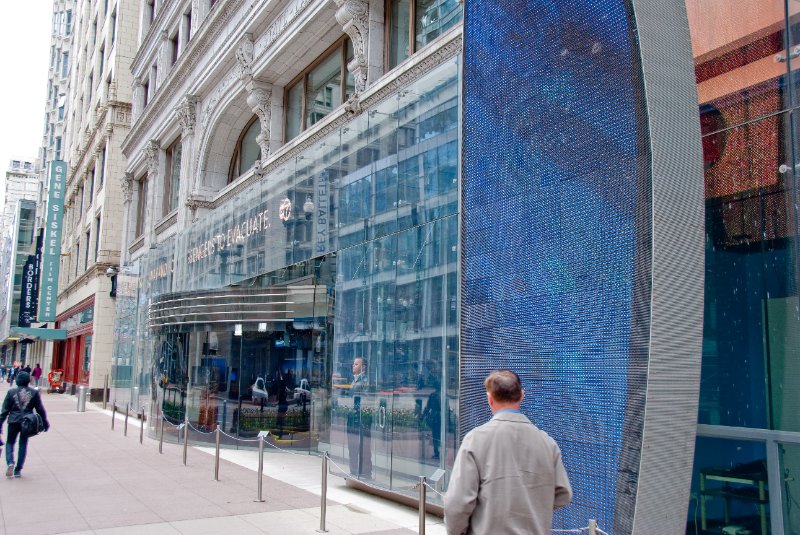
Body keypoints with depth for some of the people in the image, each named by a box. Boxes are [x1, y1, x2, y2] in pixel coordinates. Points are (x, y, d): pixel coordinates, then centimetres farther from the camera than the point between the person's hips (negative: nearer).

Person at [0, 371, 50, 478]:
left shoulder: (11, 392, -2)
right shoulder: (34, 392, 0)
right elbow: (40, 409, 4)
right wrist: (45, 422, 13)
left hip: (14, 421, -1)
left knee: (10, 442, 14)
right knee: (23, 445, 10)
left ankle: (10, 463, -11)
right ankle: (18, 470, 10)